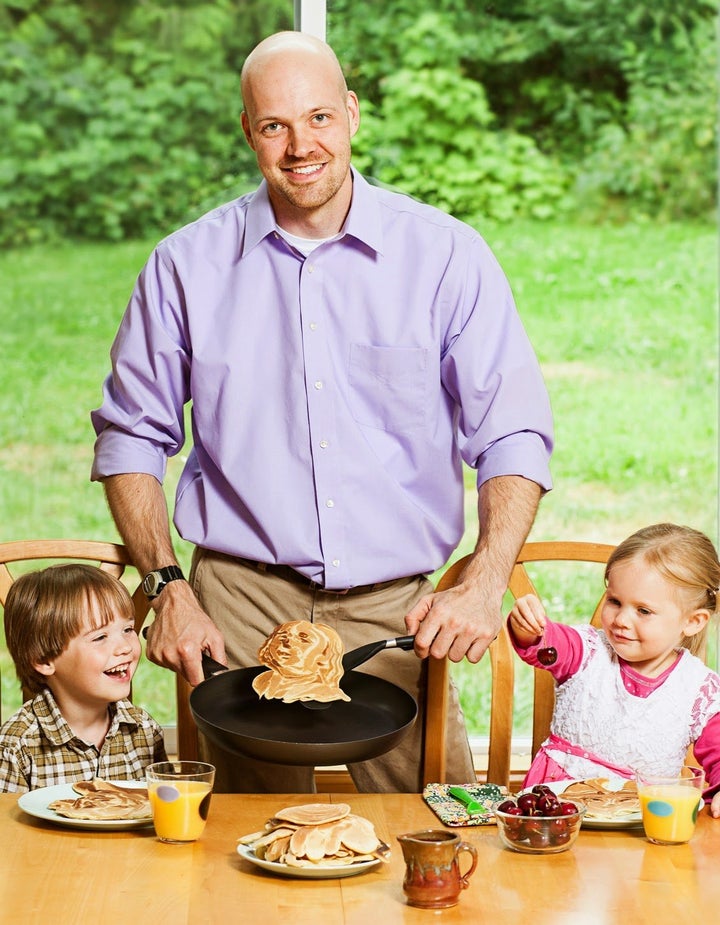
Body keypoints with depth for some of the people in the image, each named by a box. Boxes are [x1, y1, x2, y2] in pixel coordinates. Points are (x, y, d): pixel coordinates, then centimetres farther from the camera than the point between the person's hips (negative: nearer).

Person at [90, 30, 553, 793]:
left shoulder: (447, 256, 0)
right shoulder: (187, 265, 4)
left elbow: (513, 436, -2)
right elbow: (132, 436, 11)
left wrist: (484, 587, -16)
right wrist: (167, 588, 0)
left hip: (396, 612, 0)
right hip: (242, 606, 0)